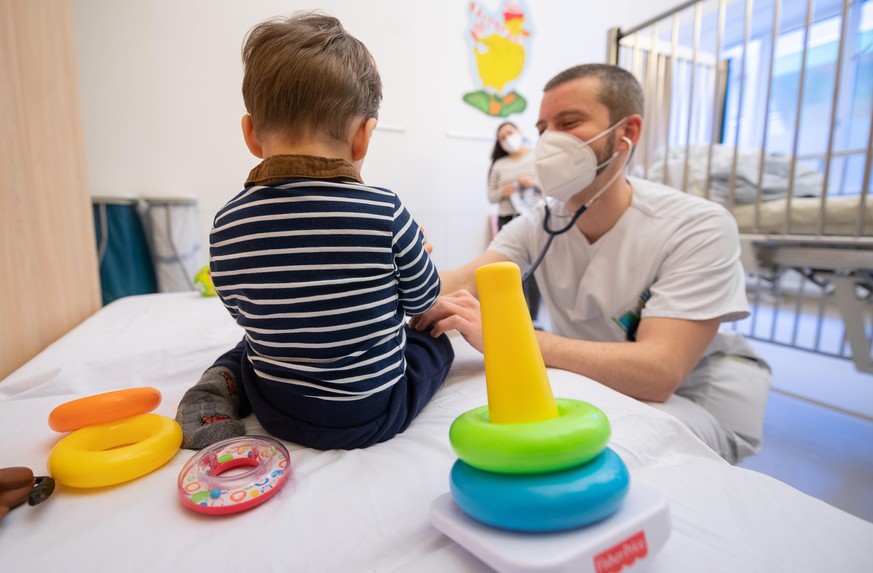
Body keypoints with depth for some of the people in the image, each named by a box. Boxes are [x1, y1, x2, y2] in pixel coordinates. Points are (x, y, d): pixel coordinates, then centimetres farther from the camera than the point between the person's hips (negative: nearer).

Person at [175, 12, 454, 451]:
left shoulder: (227, 224, -11)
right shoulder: (384, 212, -20)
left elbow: (246, 315, 4)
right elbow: (421, 299, -4)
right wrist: (414, 251, 17)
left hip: (278, 413, 3)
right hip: (374, 414, -2)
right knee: (435, 339, 24)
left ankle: (222, 385, 8)